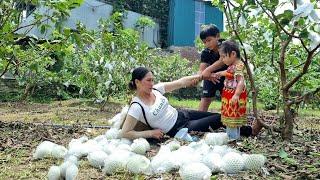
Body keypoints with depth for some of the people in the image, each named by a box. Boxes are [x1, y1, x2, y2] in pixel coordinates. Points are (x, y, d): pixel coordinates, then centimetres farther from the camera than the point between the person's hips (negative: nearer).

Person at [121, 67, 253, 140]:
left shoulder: (155, 89, -4)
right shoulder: (137, 107, -23)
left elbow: (180, 83, -2)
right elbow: (125, 133, -25)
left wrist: (202, 75, -7)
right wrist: (150, 133, -24)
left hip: (181, 114, 7)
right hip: (178, 129, -6)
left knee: (219, 117, 8)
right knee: (220, 119, -5)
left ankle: (244, 130, 33)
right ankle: (245, 131, 19)